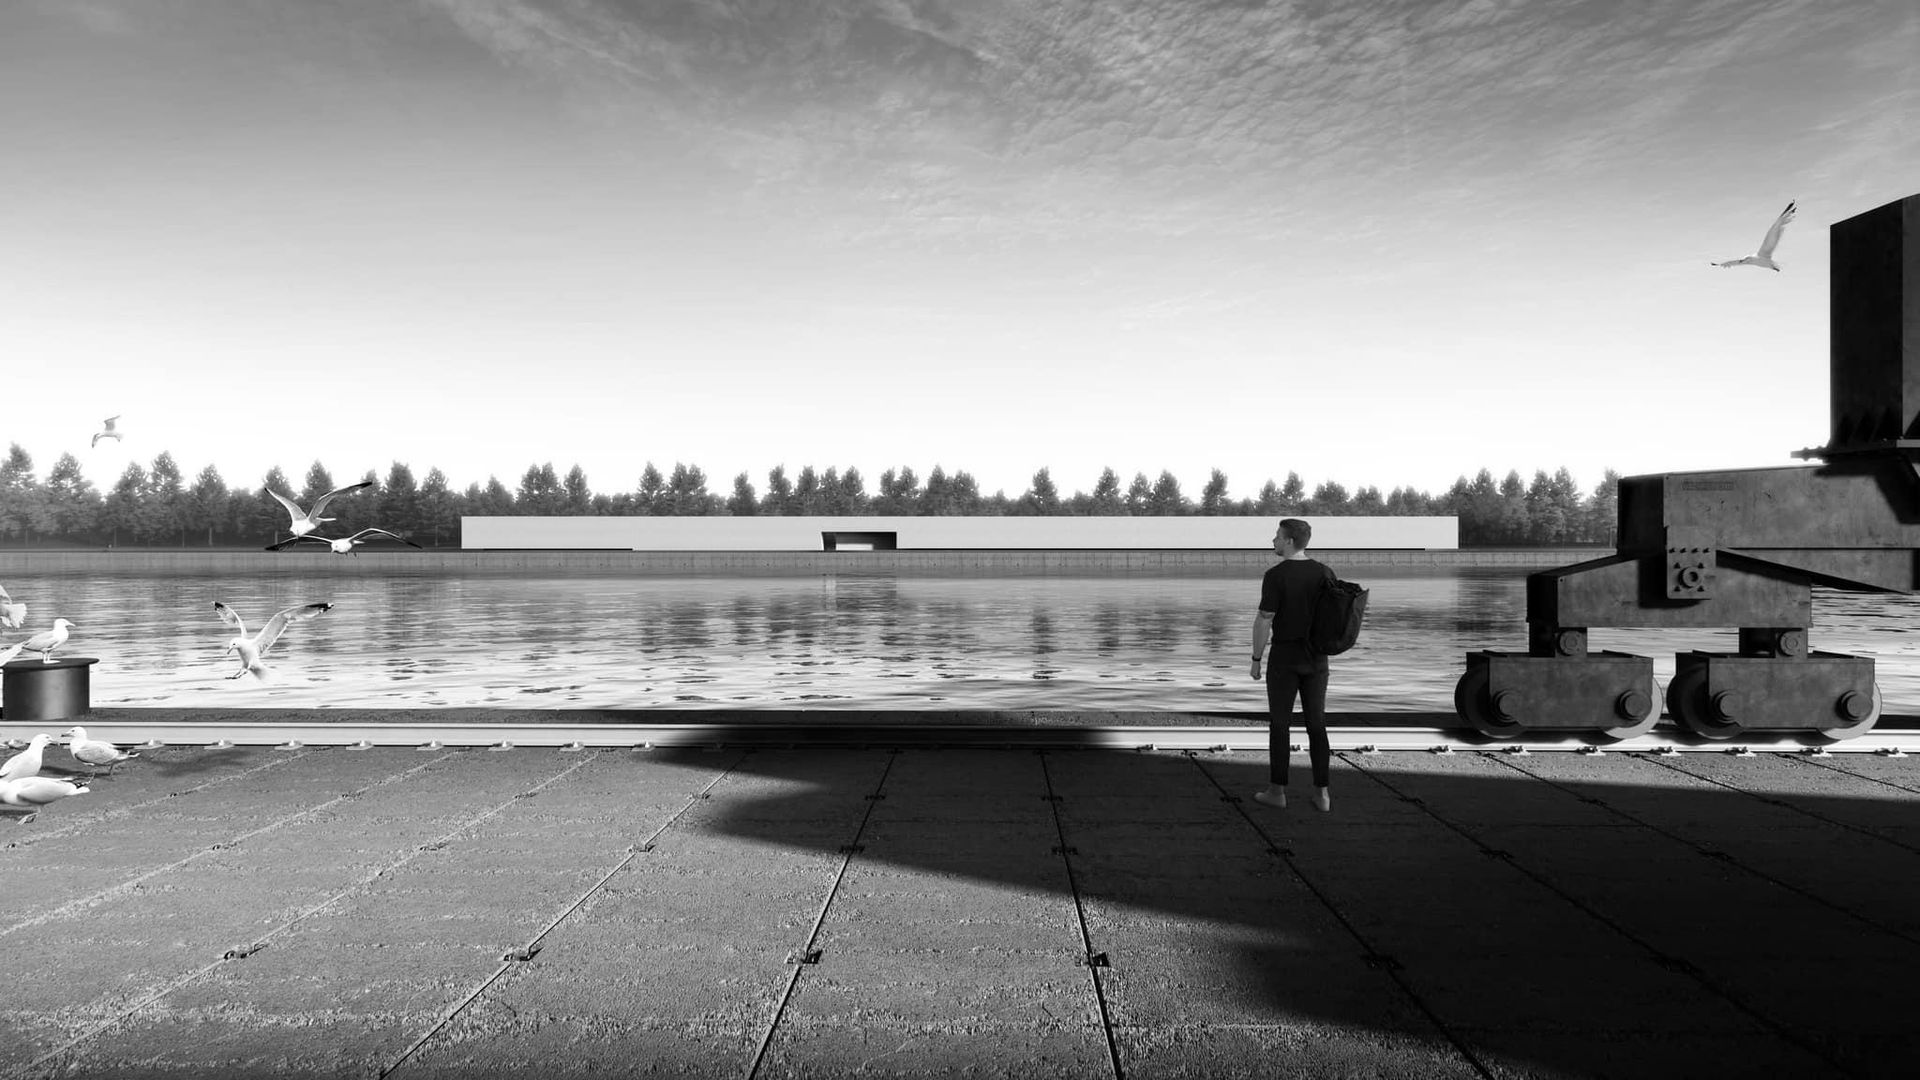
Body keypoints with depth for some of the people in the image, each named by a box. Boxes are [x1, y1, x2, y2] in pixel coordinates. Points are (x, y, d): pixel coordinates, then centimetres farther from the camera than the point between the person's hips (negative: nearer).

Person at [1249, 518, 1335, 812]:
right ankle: (1321, 793, 11)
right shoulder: (1324, 572, 0)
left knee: (1278, 723, 8)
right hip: (1316, 657, 5)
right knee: (1316, 723, 11)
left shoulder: (1276, 575, -17)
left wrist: (1256, 660, -5)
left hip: (1284, 656, -5)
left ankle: (1277, 790, 13)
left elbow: (1264, 620, -16)